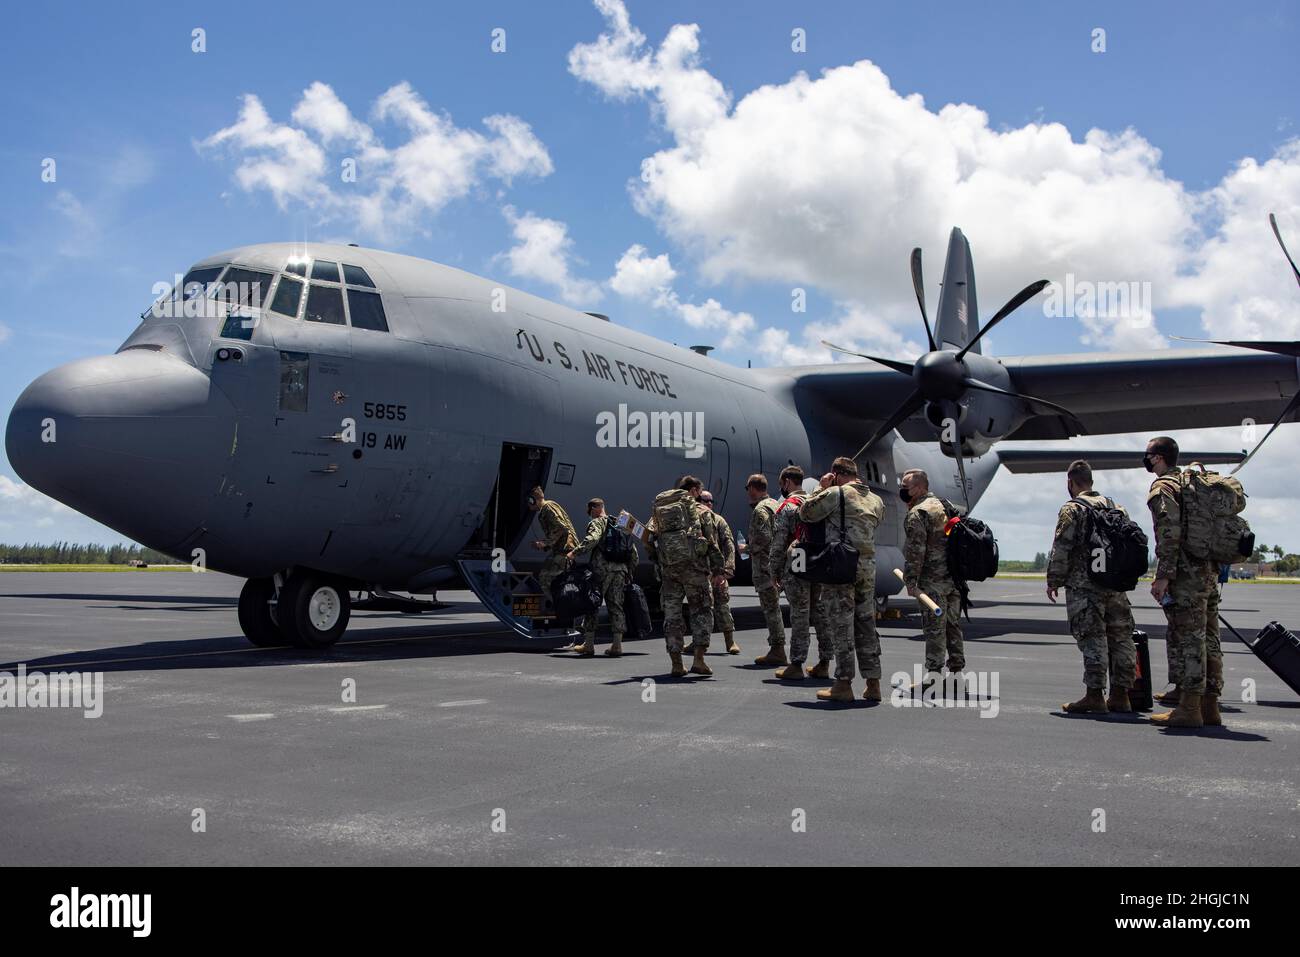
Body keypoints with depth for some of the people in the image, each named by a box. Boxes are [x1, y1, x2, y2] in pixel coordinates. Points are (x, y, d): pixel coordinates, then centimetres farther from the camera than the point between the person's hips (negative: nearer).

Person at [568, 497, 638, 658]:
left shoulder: (597, 523, 0)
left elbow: (592, 539, -23)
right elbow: (634, 552, 20)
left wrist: (575, 552, -21)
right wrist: (630, 573, 24)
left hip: (602, 569, -6)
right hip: (621, 570, 6)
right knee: (616, 606, 8)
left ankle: (588, 645, 2)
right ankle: (617, 645, 5)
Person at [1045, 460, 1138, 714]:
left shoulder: (1072, 509, -6)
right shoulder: (1115, 507, 15)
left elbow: (1061, 549, -11)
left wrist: (1054, 581, -3)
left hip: (1084, 586, -6)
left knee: (1092, 638, -6)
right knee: (1120, 637, 9)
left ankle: (1094, 696, -5)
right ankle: (1120, 695, 14)